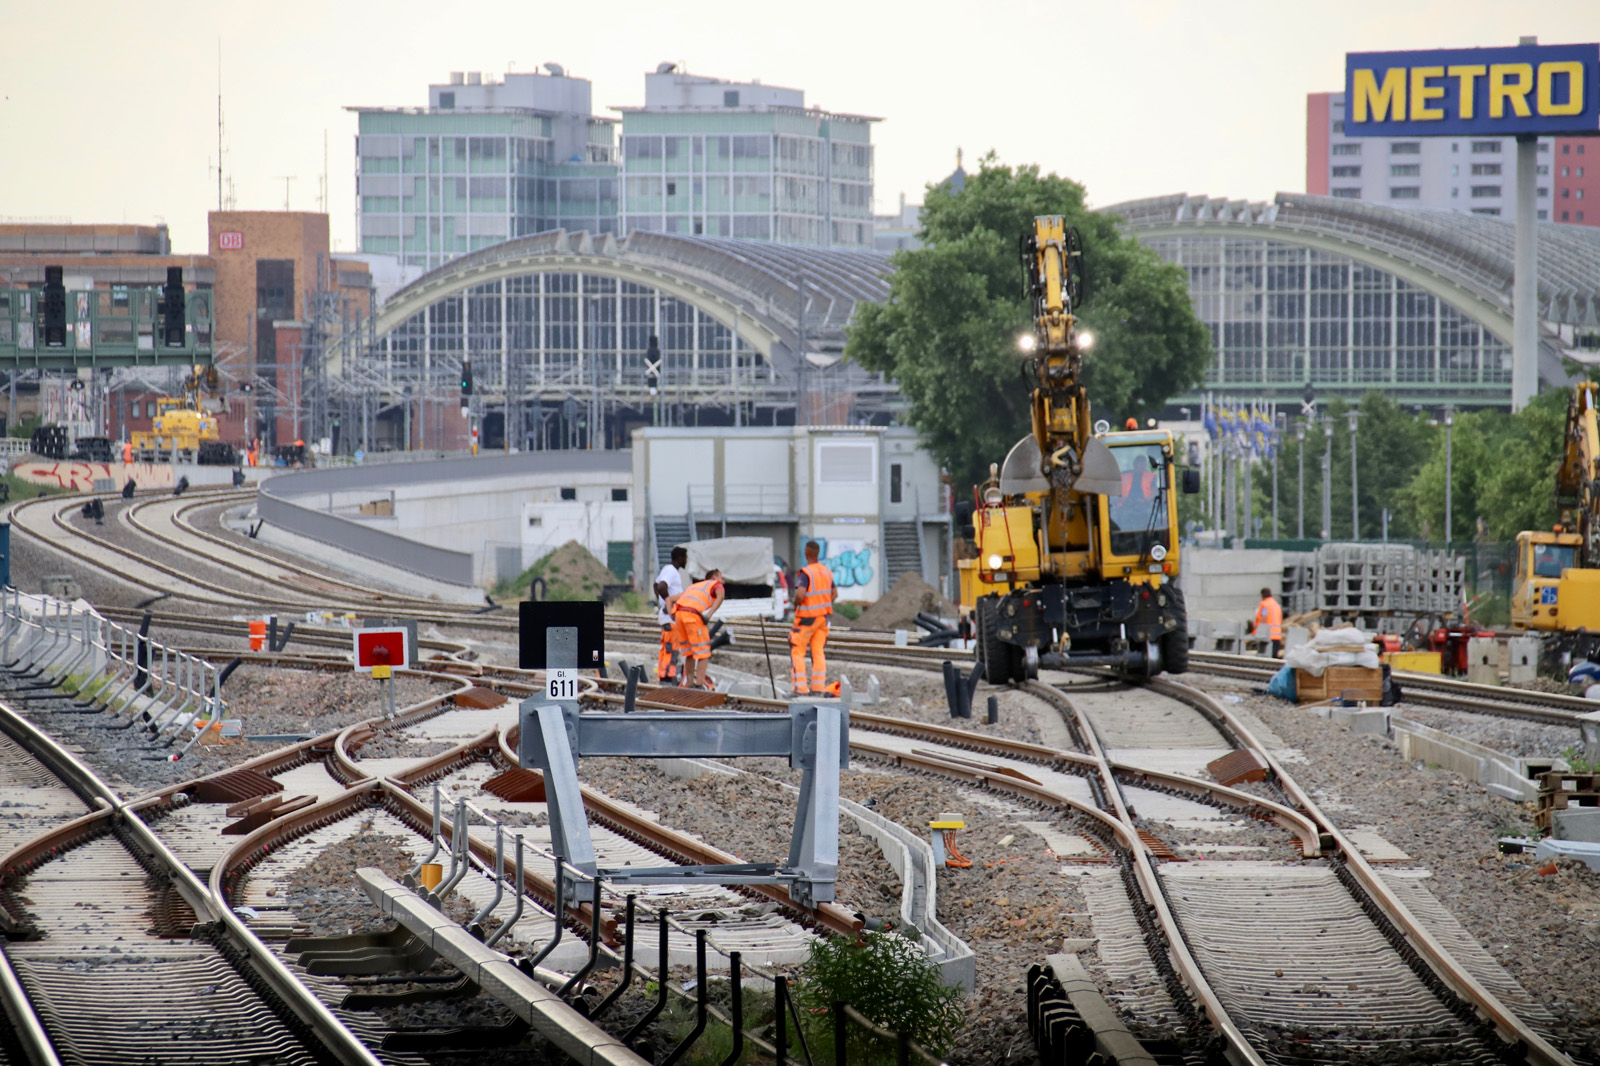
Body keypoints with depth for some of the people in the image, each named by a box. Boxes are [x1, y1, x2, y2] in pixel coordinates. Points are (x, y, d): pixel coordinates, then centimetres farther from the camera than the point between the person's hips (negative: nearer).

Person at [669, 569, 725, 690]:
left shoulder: (694, 586, 37)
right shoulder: (717, 586, 18)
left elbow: (669, 600, 31)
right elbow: (720, 596, -8)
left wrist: (672, 616, 15)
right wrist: (709, 615, -16)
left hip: (679, 613, 6)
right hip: (694, 615, -6)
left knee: (689, 653, 17)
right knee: (703, 654, -1)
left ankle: (690, 685, 17)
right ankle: (699, 685, -8)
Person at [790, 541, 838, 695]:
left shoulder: (805, 573, -18)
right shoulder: (826, 571, 5)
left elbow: (800, 595, -29)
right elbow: (834, 594, 13)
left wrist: (795, 603, -9)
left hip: (806, 619, -6)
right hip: (823, 616, 6)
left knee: (797, 653, 1)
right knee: (818, 652, 10)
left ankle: (801, 688, -5)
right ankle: (818, 687, 6)